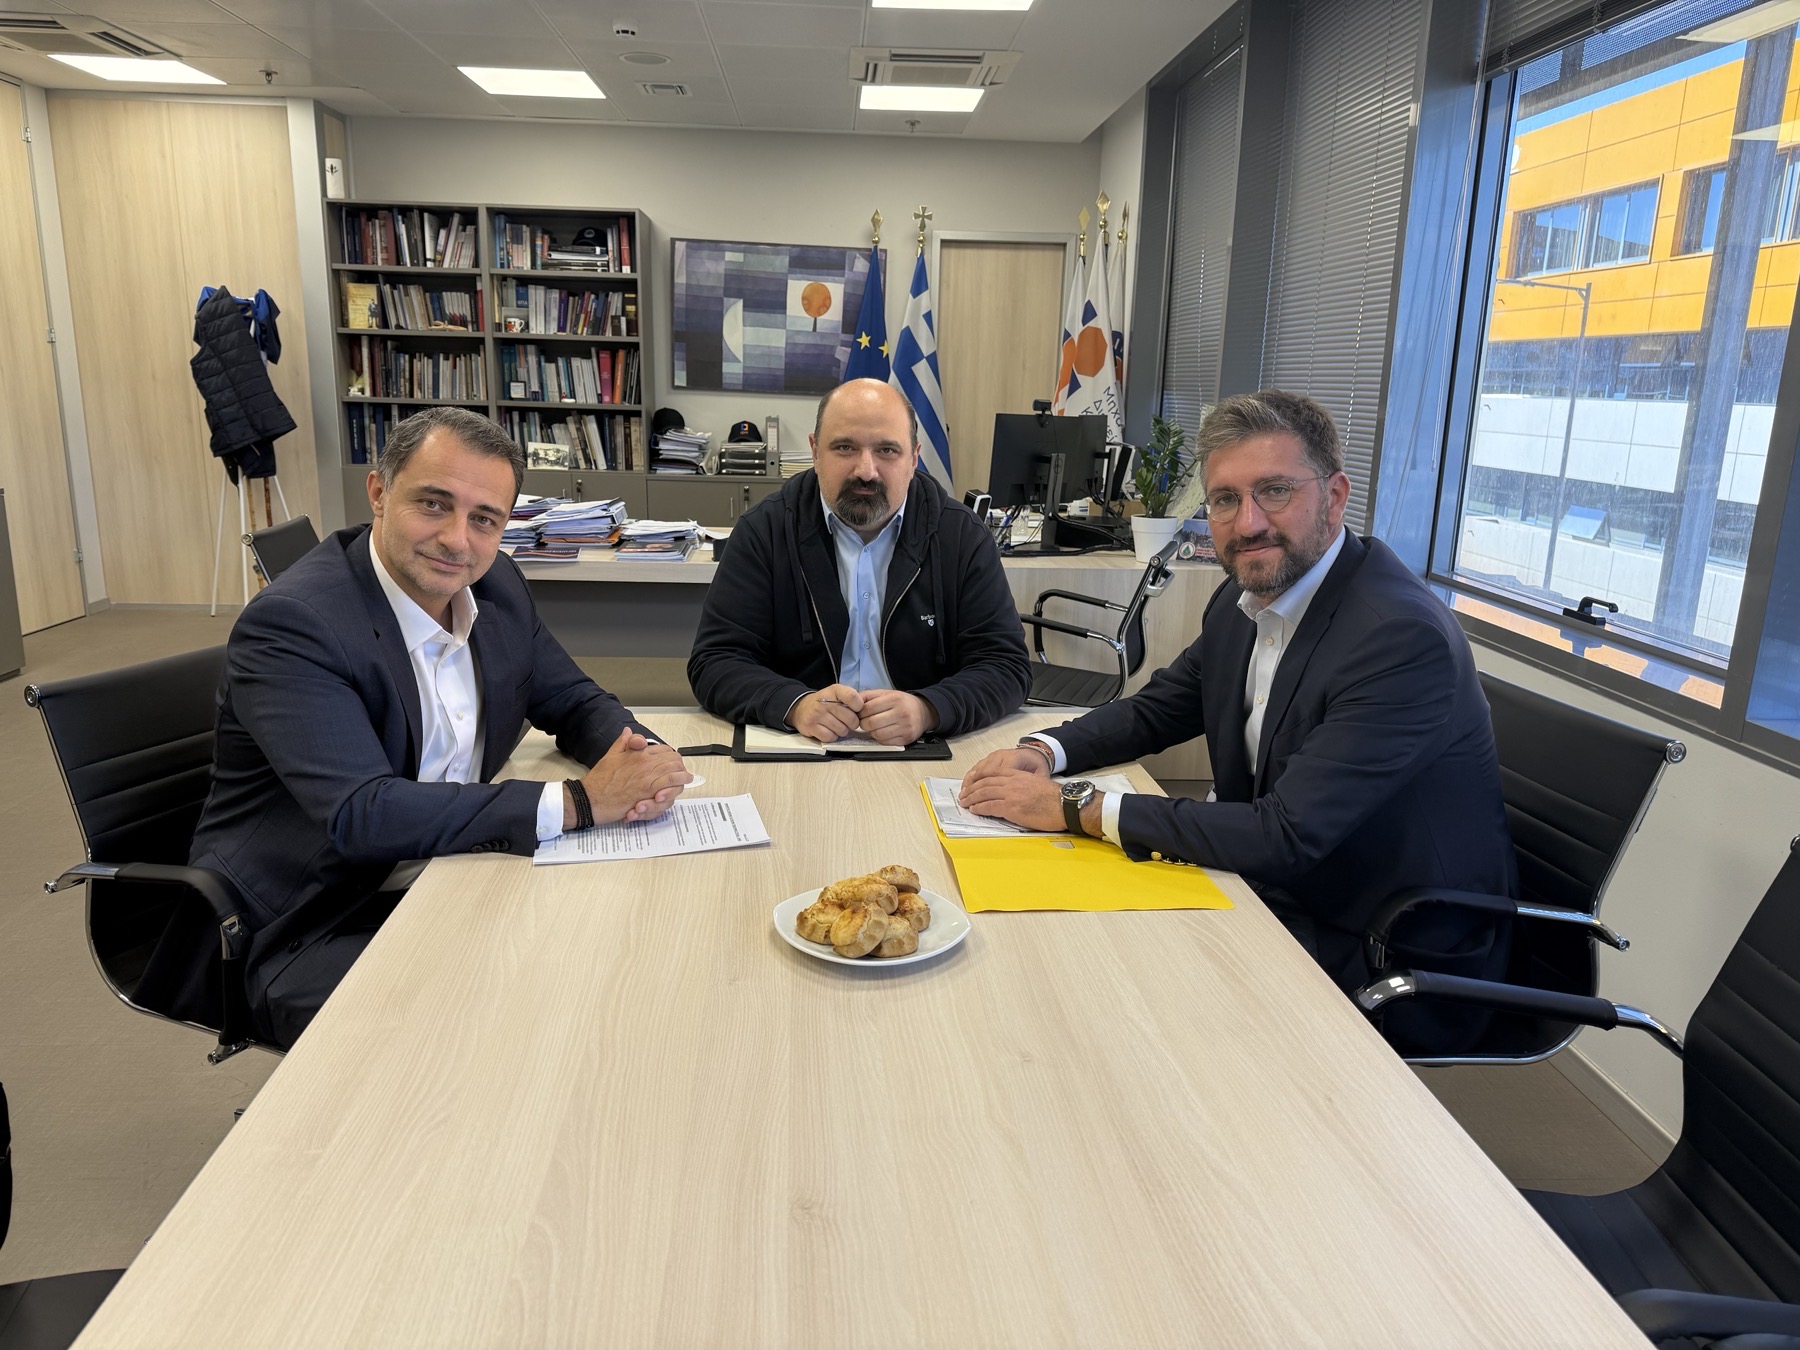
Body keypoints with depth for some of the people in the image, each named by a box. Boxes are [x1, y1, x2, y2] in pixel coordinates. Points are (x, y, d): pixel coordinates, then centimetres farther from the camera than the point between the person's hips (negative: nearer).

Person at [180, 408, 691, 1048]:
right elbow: (361, 814, -31)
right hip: (311, 932, -7)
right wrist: (579, 801, -31)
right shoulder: (289, 623, -21)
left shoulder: (495, 585, 1)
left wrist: (638, 757, -14)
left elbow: (572, 702, 11)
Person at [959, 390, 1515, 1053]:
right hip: (1278, 894, 7)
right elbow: (1157, 709, 13)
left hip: (1403, 968, -7)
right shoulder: (1246, 598, -1)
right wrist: (1043, 752, -8)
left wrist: (1077, 807, -28)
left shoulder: (1405, 637, -28)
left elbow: (1287, 838, -31)